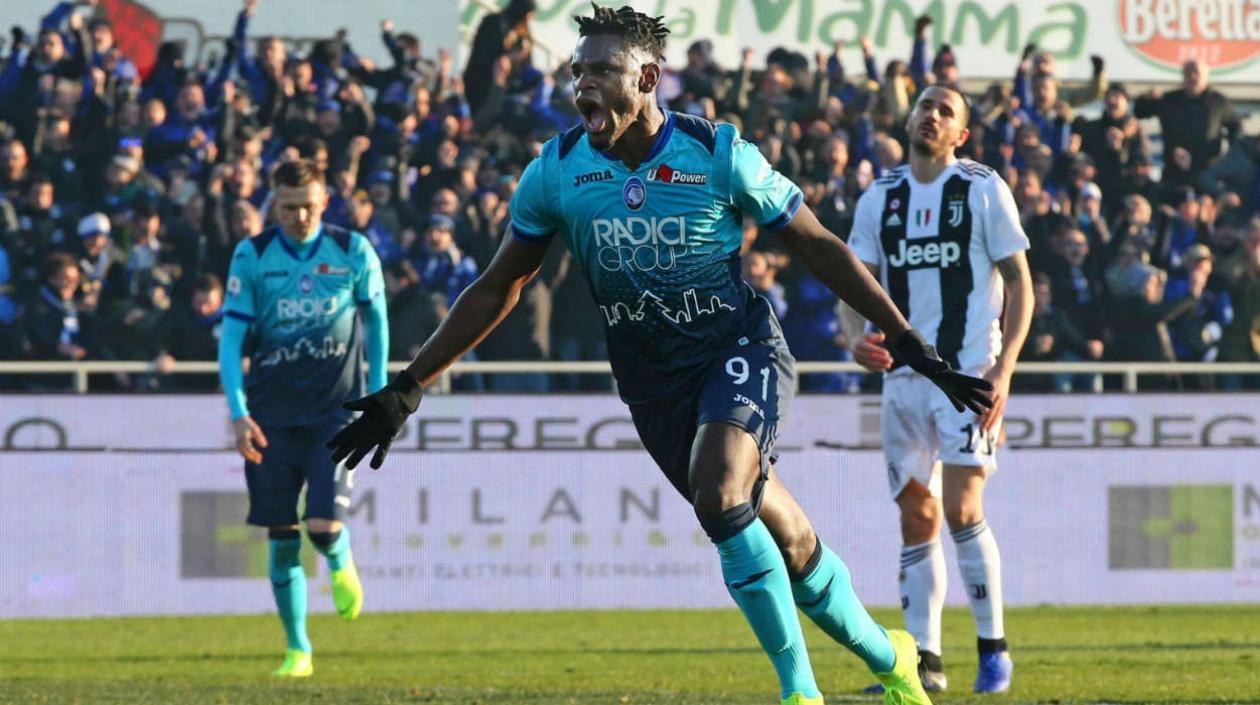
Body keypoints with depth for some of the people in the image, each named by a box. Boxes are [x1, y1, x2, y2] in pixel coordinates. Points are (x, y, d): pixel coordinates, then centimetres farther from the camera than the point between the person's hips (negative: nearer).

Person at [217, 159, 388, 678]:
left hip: (335, 410, -1)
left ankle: (340, 564, 22)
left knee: (324, 525, -15)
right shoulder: (252, 256, -1)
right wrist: (239, 414, -13)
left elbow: (376, 322, 10)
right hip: (271, 415, 1)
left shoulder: (354, 252, -2)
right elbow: (231, 338, -2)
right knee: (281, 537, 1)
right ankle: (297, 650, 13)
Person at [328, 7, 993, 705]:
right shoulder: (556, 172, -5)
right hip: (654, 381, 3)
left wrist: (914, 349, -4)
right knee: (789, 546, 5)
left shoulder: (720, 155, -13)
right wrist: (405, 390, 4)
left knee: (718, 497, -29)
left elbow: (821, 250, -4)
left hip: (740, 351, -3)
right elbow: (496, 290, 7)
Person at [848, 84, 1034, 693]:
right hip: (904, 371, 5)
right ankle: (923, 660, 9)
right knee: (916, 517, 5)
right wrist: (858, 337, -8)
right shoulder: (879, 199, 10)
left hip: (969, 369, -5)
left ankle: (994, 649, -1)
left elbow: (1019, 284, -2)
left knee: (960, 509, -14)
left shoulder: (983, 190, -1)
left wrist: (1003, 370, -12)